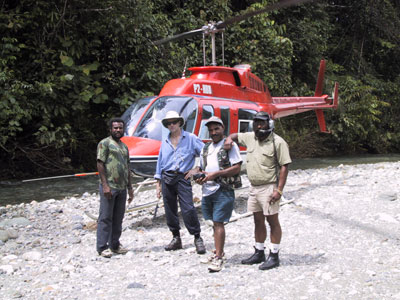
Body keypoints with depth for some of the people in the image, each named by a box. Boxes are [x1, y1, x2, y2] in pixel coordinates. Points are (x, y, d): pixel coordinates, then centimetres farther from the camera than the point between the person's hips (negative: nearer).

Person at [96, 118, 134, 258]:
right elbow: (100, 164, -9)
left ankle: (115, 245, 18)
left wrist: (130, 188, 18)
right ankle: (102, 247, 1)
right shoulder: (105, 143, -3)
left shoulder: (124, 146, 19)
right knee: (105, 217, -4)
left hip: (122, 188, 7)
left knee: (118, 218, 10)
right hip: (109, 187, -7)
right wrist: (105, 185, -17)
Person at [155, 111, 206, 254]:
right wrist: (158, 184, 11)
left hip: (182, 178, -4)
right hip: (166, 178, 5)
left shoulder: (190, 138, 4)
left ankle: (197, 238, -4)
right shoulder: (165, 143, 16)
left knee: (188, 209, -14)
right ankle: (176, 238, 16)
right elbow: (160, 163, 17)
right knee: (170, 210, 5)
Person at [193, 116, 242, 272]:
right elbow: (201, 167, 25)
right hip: (207, 190, 7)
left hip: (223, 190, -7)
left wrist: (215, 174, -16)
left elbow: (237, 168, -12)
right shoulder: (206, 148, 17)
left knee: (218, 223, -10)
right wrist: (199, 176, 1)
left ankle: (218, 258, -8)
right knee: (215, 223, 14)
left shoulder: (230, 145, -4)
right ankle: (218, 252, 27)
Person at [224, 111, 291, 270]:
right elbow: (236, 135, 28)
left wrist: (279, 190, -20)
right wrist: (229, 139, 2)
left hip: (268, 187, -7)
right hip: (254, 187, 7)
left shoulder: (277, 142, -12)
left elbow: (284, 166, -14)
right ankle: (259, 253, 25)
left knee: (272, 221, 1)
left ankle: (274, 256, 8)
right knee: (258, 220, 15)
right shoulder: (250, 137, 9)